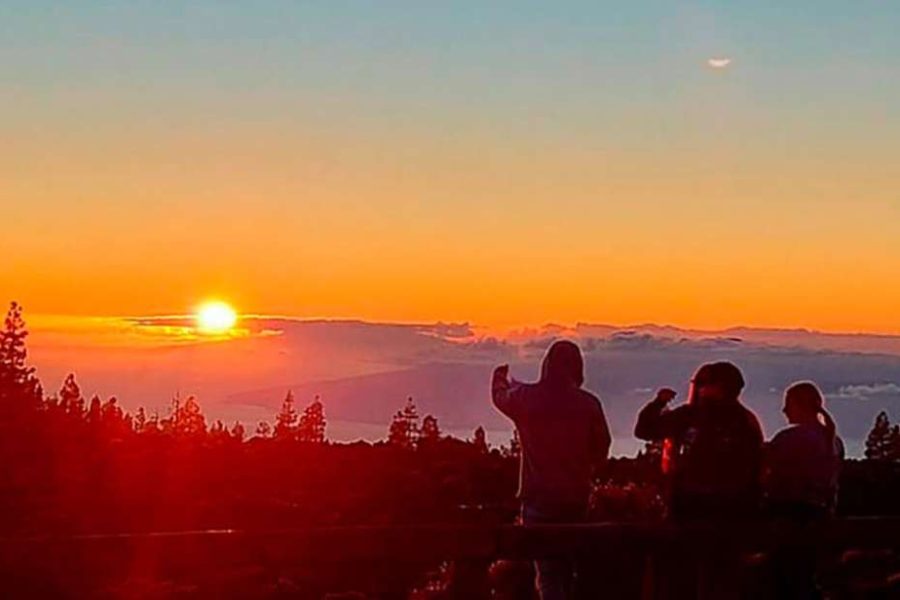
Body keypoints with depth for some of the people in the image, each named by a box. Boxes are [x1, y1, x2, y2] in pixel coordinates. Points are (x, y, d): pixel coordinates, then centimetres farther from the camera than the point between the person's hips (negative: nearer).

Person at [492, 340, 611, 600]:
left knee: (548, 571, -6)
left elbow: (500, 396, 15)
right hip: (576, 497, 3)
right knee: (567, 567, 19)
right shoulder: (589, 403, -7)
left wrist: (500, 376, 38)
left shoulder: (527, 397, -8)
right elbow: (602, 446, 3)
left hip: (539, 496, -2)